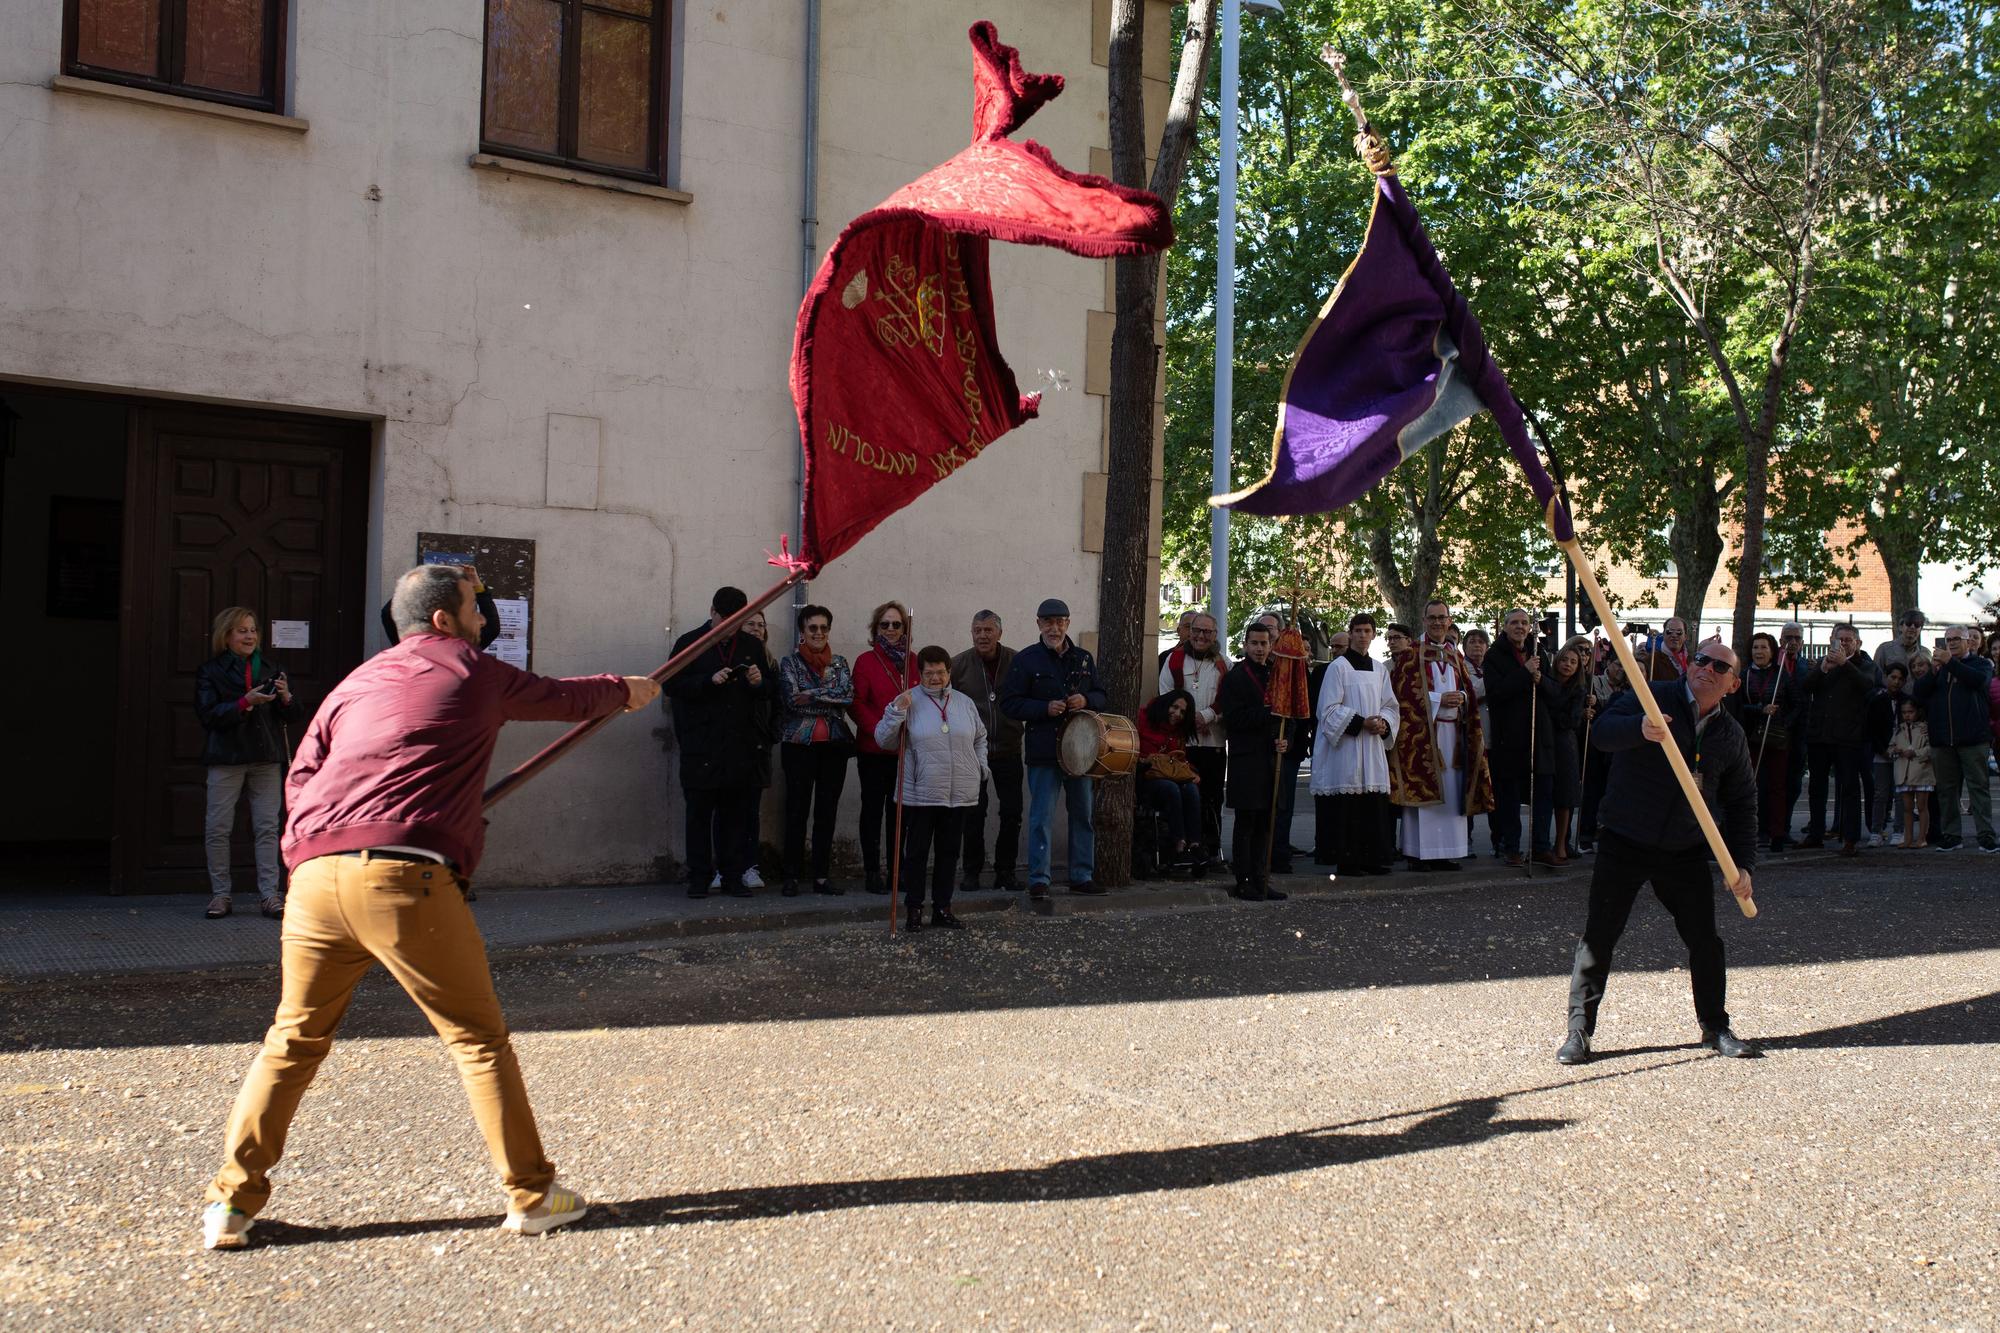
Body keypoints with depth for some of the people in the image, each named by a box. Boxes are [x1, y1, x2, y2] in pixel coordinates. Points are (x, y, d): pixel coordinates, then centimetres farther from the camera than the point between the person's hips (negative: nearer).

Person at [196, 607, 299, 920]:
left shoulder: (269, 669, 14)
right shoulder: (211, 672, 3)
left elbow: (291, 718, 13)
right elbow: (209, 715, -10)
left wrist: (285, 698, -8)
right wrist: (246, 702, -20)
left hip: (267, 758, 3)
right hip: (226, 758, -2)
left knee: (268, 827, 1)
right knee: (217, 828, -1)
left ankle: (271, 894, 3)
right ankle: (221, 893, 9)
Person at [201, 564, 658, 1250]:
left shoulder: (356, 683, 24)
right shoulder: (472, 672, 12)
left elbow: (301, 776, 20)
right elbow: (562, 697, 26)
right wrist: (626, 690, 44)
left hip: (316, 875, 5)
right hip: (406, 876, -5)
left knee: (294, 1039, 15)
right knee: (479, 1038, 5)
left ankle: (231, 1203, 14)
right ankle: (531, 1194, 10)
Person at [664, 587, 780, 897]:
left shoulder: (752, 646, 15)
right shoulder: (689, 643, 5)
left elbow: (773, 690, 19)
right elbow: (672, 685, -2)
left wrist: (760, 683, -3)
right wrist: (709, 680, -14)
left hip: (744, 745, 3)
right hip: (701, 747, -2)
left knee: (738, 814, 3)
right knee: (700, 813, 1)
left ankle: (733, 876, 10)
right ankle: (699, 877, 8)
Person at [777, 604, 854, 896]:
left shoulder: (840, 663, 12)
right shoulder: (790, 661, 3)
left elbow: (848, 696, -5)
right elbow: (791, 699, -11)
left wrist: (810, 696, -11)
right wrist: (830, 702, -10)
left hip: (834, 743, 3)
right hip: (799, 743, -3)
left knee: (827, 810, 5)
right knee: (797, 809, -2)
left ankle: (822, 876, 10)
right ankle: (792, 876, 3)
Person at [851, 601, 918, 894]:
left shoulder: (913, 661, 11)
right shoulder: (866, 660, 0)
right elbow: (857, 704, -5)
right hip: (874, 750, -3)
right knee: (873, 809, 2)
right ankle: (872, 872, 7)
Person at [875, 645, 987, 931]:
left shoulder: (965, 703, 9)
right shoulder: (909, 701, -3)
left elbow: (980, 738, 25)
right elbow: (884, 740, -6)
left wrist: (981, 768, 15)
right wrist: (897, 711, -17)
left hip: (960, 794, 4)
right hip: (920, 794, -4)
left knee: (949, 852, 10)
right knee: (917, 853, 1)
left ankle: (942, 909, 19)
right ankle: (914, 910, 10)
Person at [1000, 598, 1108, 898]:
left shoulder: (1084, 658, 12)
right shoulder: (1026, 659, -2)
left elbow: (1101, 696, 17)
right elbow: (1009, 703, -5)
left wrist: (1086, 701, -6)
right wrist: (1045, 708, -18)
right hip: (1044, 750, -5)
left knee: (1084, 815, 10)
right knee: (1042, 817, -4)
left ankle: (1082, 877, 20)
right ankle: (1038, 880, 4)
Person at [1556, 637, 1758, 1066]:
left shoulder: (1731, 734, 8)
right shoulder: (1654, 698, -6)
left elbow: (1742, 802, 14)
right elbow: (1601, 733, -22)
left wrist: (1742, 863, 4)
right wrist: (1640, 729, -43)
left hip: (1686, 852, 4)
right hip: (1624, 842, -4)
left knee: (1706, 941, 6)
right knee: (1598, 936, -5)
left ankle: (1715, 1027, 25)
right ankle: (1579, 1030, 4)